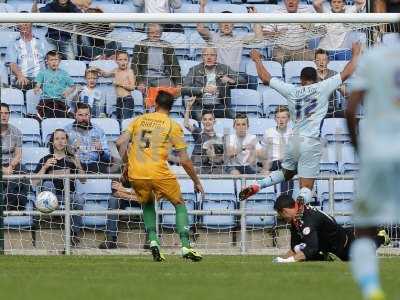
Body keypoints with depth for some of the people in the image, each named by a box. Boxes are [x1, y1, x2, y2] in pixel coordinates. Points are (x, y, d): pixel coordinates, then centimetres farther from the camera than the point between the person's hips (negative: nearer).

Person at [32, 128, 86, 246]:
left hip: (68, 195, 1)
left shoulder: (72, 159, 16)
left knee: (79, 200, -33)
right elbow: (35, 183, 4)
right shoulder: (45, 160, 12)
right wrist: (45, 167, -9)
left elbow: (83, 180, 11)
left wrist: (78, 165, -6)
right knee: (48, 184, -34)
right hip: (51, 195, -1)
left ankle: (75, 232, -22)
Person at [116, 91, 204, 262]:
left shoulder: (139, 120, 15)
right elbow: (184, 160, 3)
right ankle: (185, 247, 2)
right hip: (158, 173, -3)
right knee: (180, 204, 15)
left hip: (135, 175, 3)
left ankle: (153, 241, 10)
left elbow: (120, 142, 7)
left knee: (147, 205, 29)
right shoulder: (172, 125, 6)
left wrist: (125, 166, 21)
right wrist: (196, 182, 14)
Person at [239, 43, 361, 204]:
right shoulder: (322, 88, -2)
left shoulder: (292, 91, 6)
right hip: (311, 142, -4)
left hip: (295, 141, 4)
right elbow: (346, 73, 1)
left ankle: (256, 186, 11)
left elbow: (265, 78, 15)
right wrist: (355, 54, 16)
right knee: (306, 187, -4)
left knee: (286, 173, 29)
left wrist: (257, 60, 31)